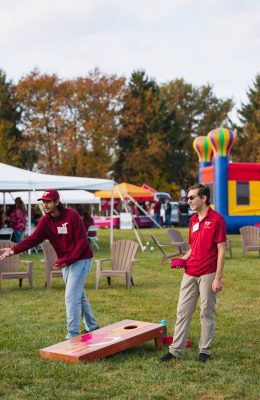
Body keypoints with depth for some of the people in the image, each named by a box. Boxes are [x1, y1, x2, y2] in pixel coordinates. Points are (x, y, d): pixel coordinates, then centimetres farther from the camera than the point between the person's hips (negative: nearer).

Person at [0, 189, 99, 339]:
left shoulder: (72, 215, -19)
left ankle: (73, 335, -6)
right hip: (65, 262, 7)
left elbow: (82, 241, -20)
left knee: (71, 296, -11)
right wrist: (14, 249, -28)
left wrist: (67, 260, -25)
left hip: (81, 259, -7)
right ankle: (92, 327, 35)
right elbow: (33, 239, -12)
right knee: (79, 294, 18)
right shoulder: (46, 220, -2)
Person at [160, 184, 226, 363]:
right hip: (190, 273, 7)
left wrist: (218, 278, -16)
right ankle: (176, 350, 13)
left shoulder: (217, 219, -10)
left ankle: (205, 350, 17)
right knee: (183, 311, 7)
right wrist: (183, 259, 3)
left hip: (207, 274, -7)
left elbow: (221, 250, -12)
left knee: (207, 313, 5)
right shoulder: (193, 220, 12)